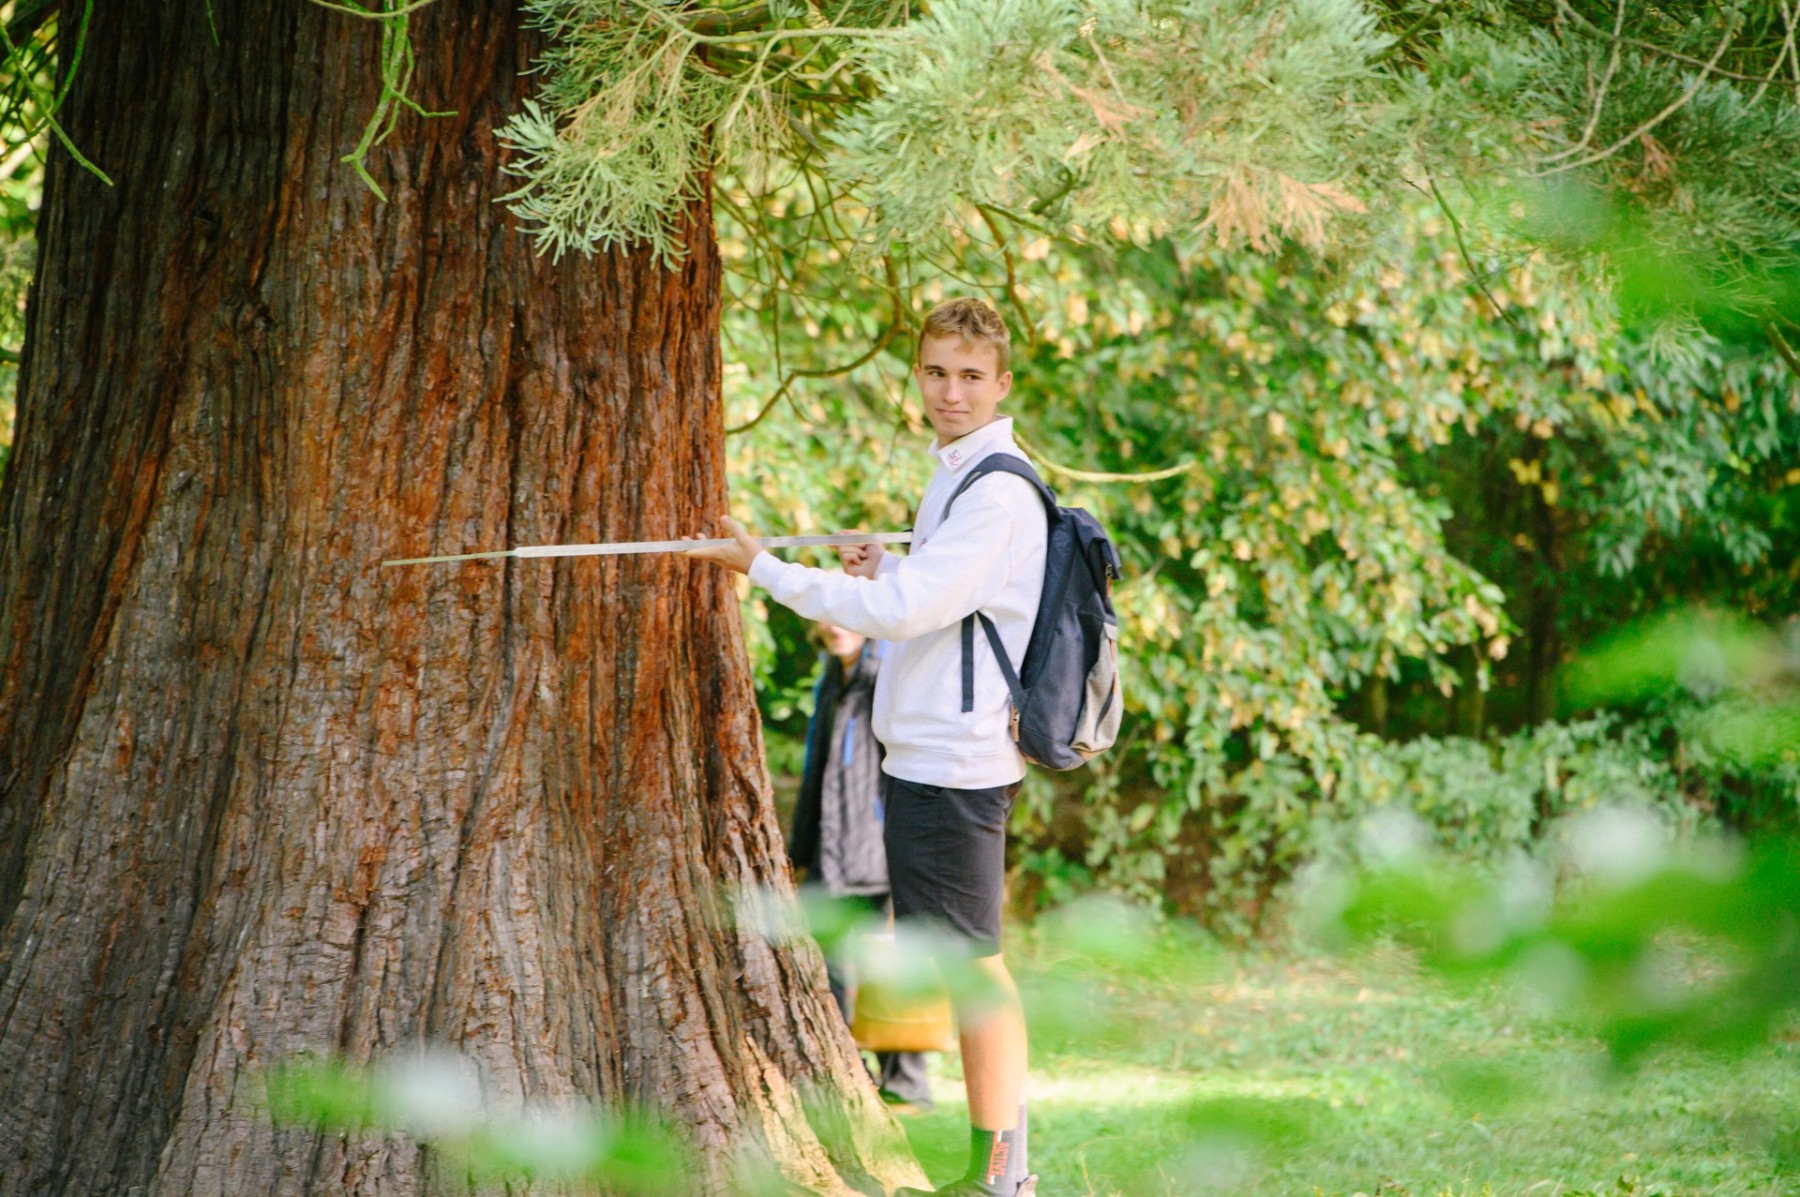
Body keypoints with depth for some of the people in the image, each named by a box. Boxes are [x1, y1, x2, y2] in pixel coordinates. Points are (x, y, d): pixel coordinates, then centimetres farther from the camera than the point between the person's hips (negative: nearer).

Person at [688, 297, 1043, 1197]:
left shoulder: (998, 493, -16)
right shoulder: (956, 476, 17)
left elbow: (904, 613, -21)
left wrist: (764, 567, -15)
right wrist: (886, 571, 9)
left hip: (955, 759, -10)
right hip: (927, 751, 10)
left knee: (968, 960, -6)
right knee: (968, 962, 12)